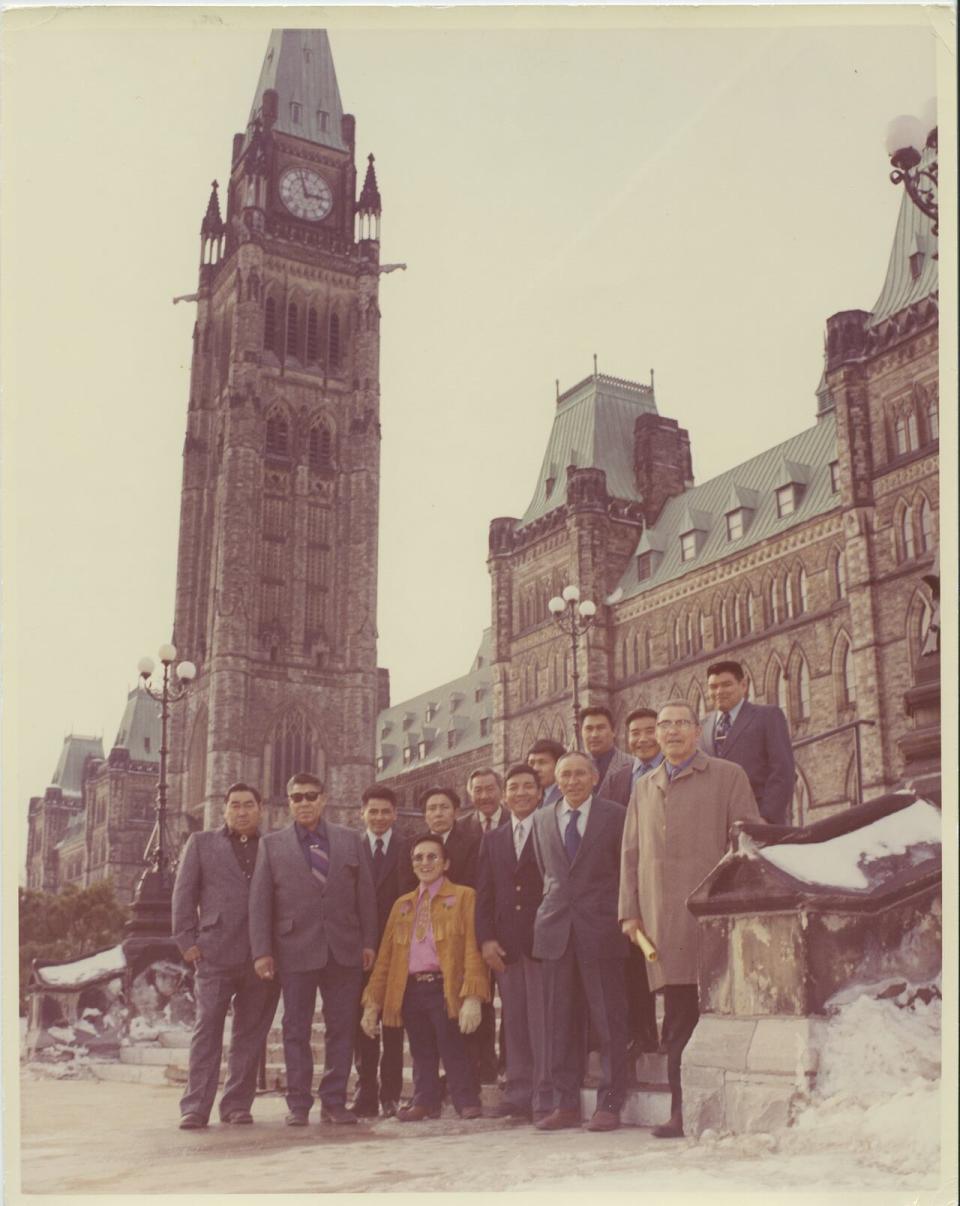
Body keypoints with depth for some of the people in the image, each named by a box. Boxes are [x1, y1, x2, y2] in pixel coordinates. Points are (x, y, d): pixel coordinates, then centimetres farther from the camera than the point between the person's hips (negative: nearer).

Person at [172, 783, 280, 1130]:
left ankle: (237, 1104, 14)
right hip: (215, 954, -1)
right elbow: (184, 894, 8)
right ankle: (195, 1108, 1)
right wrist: (187, 941, -1)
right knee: (207, 1029, -3)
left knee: (251, 1033, 6)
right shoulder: (201, 843, 11)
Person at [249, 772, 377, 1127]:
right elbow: (259, 901, 1)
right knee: (296, 1030, 5)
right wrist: (262, 951, -6)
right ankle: (298, 1105, 14)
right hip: (295, 950, -1)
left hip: (344, 950, 1)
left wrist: (369, 941, 3)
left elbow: (365, 894, 8)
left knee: (341, 1028, 5)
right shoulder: (271, 845, 5)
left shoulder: (350, 840, 9)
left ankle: (334, 1101, 14)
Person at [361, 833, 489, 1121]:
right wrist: (372, 1002, 11)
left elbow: (472, 949, -5)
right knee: (421, 1052, 8)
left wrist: (473, 997, -15)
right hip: (410, 989, 4)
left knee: (452, 1049, -7)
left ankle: (467, 1103, 8)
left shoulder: (463, 897, 4)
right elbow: (385, 955, 17)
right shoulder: (402, 905, 18)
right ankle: (424, 1102, 22)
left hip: (445, 987, -4)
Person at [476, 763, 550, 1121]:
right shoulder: (493, 839, 16)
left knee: (543, 1020, -4)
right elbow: (484, 894, 13)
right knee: (514, 1022, 7)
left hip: (542, 940, -4)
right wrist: (486, 939, 1)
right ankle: (518, 1095, 14)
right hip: (505, 944, 4)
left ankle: (545, 1098, 1)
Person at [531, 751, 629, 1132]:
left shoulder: (615, 815, 0)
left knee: (608, 1018, 0)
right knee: (560, 1020, 7)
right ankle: (567, 1104, 15)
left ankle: (609, 1105, 7)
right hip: (556, 928, 4)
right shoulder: (542, 819, 13)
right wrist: (555, 903, 13)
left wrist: (624, 917, 4)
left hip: (600, 928, -4)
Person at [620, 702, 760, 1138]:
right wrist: (630, 911, 11)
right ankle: (682, 1112, 11)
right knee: (678, 1020, 5)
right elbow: (631, 852, 20)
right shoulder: (644, 788, 21)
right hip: (663, 919, 4)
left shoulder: (728, 776, 6)